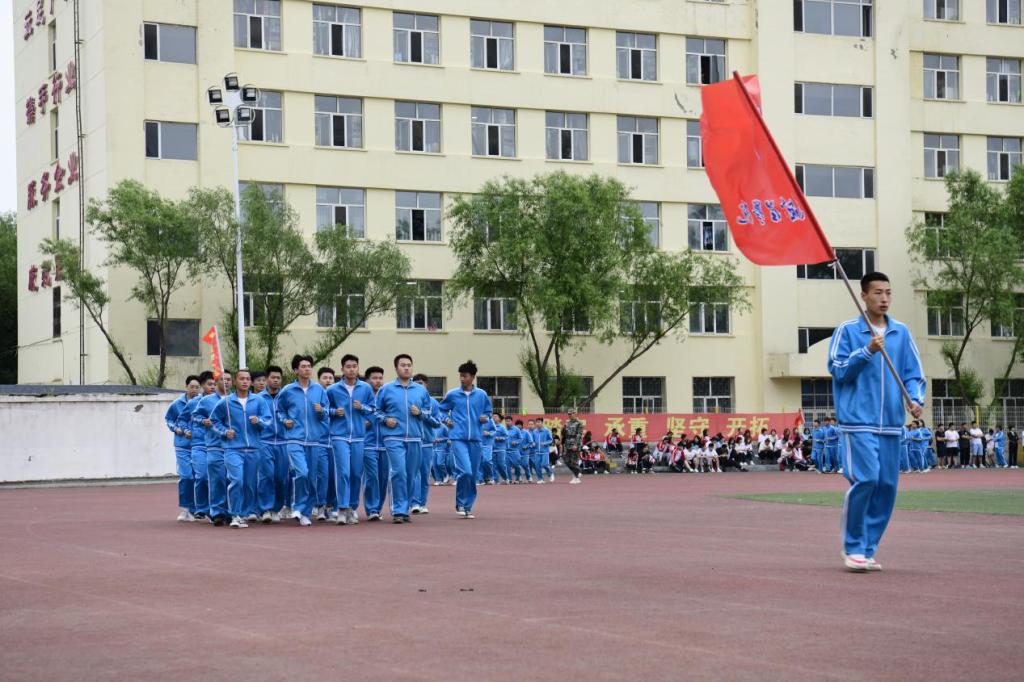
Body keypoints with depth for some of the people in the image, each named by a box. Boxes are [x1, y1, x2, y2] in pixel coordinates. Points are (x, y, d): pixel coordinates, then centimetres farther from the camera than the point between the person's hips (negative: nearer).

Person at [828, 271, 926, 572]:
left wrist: (916, 399, -6)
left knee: (887, 486, 3)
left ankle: (867, 549, 14)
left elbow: (913, 373, 12)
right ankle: (853, 546, -1)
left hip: (891, 423, 5)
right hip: (859, 420, -5)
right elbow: (838, 370, -3)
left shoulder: (901, 333, 12)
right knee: (865, 479, -15)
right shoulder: (847, 331, 1)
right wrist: (867, 351, -15)